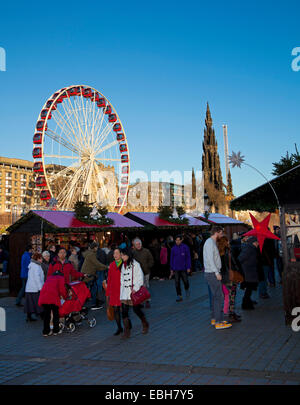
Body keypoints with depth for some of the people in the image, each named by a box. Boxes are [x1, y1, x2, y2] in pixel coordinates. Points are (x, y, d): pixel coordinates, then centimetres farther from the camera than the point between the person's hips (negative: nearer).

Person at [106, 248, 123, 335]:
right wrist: (107, 292, 13)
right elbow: (109, 279, 13)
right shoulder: (112, 265, 8)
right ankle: (119, 328, 18)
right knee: (116, 309, 4)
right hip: (114, 291, 4)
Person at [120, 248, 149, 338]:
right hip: (124, 291, 6)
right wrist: (122, 288, 11)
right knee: (124, 310, -2)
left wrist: (136, 288, -14)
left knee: (136, 309, 2)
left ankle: (145, 325, 28)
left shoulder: (135, 264, -7)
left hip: (134, 291, -6)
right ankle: (127, 330, 4)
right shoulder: (123, 265, 13)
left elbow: (140, 277, -9)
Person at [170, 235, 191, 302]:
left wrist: (188, 267, -7)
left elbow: (188, 258, -2)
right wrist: (171, 269, 8)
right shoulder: (173, 248, 3)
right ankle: (179, 296, 8)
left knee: (185, 281, 5)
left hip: (183, 268, -2)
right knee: (177, 282, 0)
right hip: (176, 269, 2)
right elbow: (171, 259, 9)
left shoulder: (185, 247, -5)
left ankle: (187, 289, 36)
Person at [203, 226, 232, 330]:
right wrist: (217, 273, -22)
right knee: (219, 297, -10)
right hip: (212, 274, -10)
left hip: (212, 273, 10)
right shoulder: (210, 242, -14)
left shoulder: (212, 242, 17)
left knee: (215, 297, 14)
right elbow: (210, 259, -21)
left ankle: (214, 318, 21)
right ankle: (218, 322, -8)